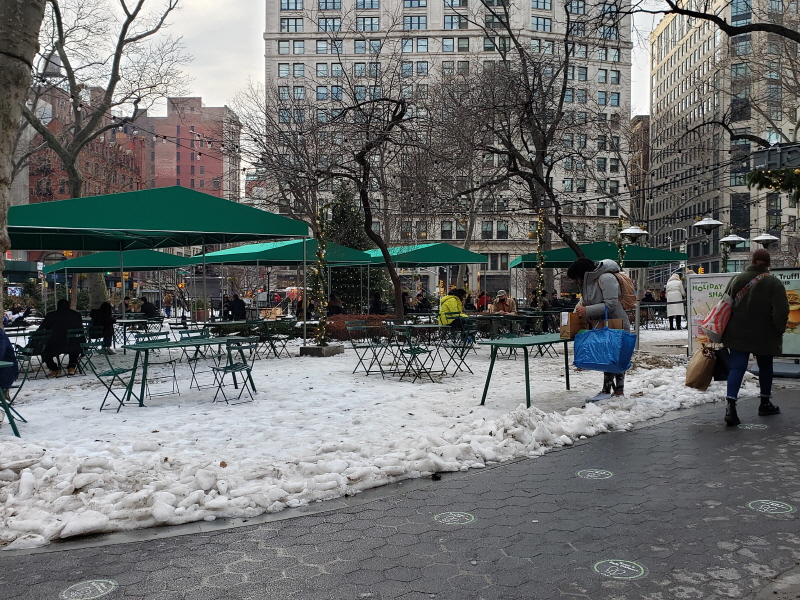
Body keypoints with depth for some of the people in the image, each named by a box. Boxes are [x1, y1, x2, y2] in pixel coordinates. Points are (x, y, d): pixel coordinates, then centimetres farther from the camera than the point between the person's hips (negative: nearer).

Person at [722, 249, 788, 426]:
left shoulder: (736, 279, 1)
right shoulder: (774, 283, -11)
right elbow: (781, 310, -16)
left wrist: (726, 331, 16)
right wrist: (779, 330, -1)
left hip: (738, 334, 2)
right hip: (764, 336, -2)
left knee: (737, 367, 0)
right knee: (765, 367, 17)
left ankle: (730, 407, -15)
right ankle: (765, 404, 31)